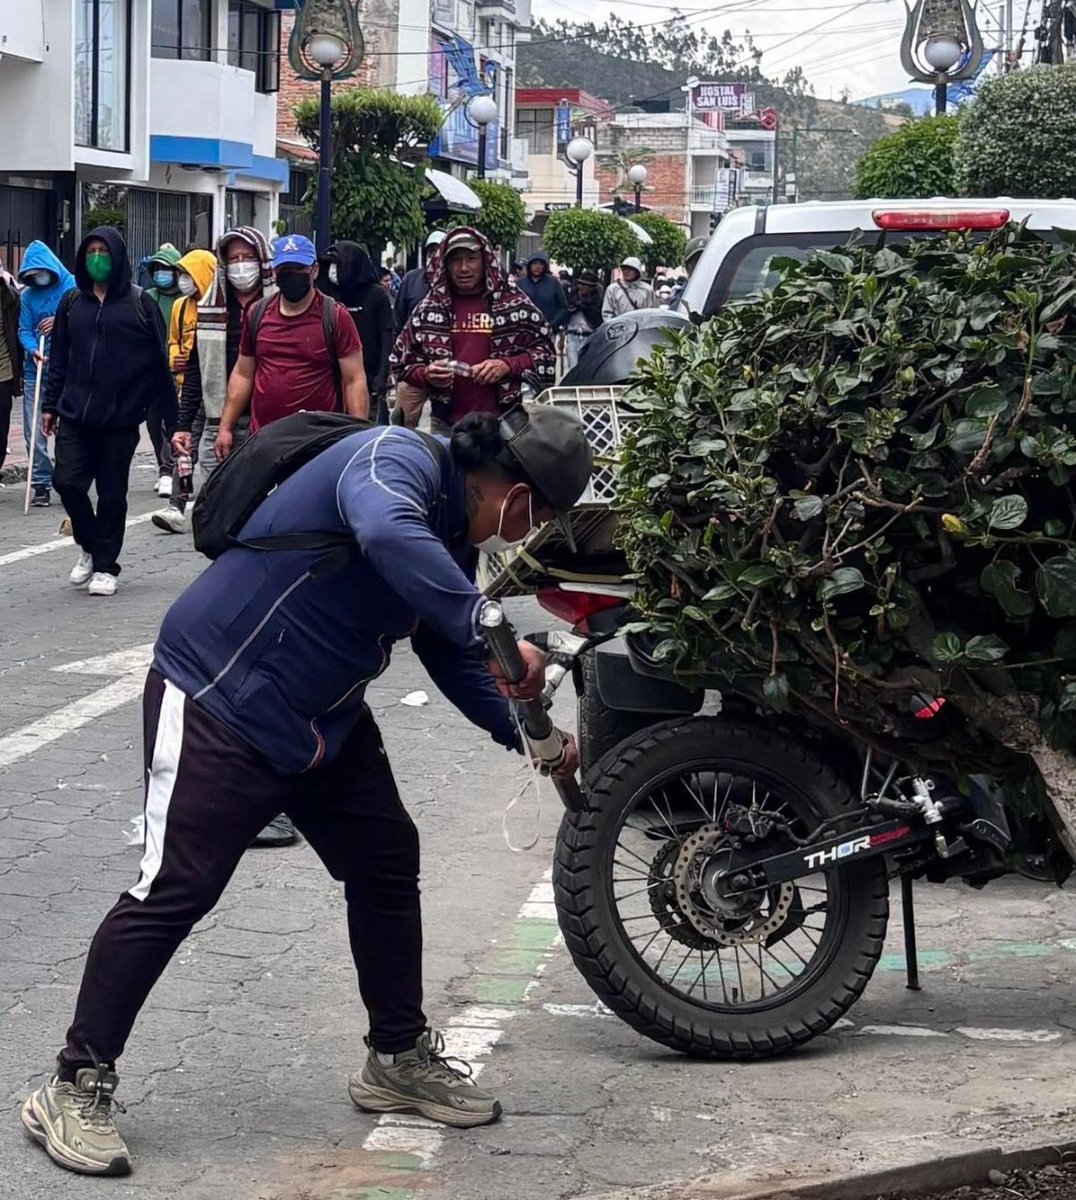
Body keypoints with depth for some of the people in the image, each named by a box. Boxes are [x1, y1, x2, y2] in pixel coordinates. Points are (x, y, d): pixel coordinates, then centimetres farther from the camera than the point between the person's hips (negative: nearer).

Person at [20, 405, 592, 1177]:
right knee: (177, 888, -10)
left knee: (388, 860, 11)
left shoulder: (453, 540, 7)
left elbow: (454, 659, 19)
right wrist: (490, 630, -46)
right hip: (217, 699, -10)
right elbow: (386, 535, -47)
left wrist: (528, 736, 9)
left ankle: (399, 1058, 25)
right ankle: (76, 1088, 0)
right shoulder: (397, 460, -22)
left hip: (324, 721, 10)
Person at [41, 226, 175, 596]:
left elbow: (159, 362, -1)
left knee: (112, 493, 3)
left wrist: (171, 418, -4)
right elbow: (59, 358, 16)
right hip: (75, 415, 3)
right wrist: (51, 405, 11)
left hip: (121, 417, -3)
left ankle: (105, 566, 16)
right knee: (67, 482, -6)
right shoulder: (72, 303, 10)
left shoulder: (140, 303, 0)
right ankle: (90, 546, 19)